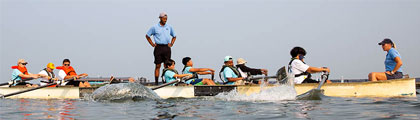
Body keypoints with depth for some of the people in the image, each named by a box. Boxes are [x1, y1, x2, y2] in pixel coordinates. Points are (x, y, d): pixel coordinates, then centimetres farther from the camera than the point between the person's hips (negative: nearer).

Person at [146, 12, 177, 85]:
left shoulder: (169, 27, 10)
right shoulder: (154, 27, 1)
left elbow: (174, 36, 23)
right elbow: (147, 36, 9)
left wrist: (171, 44, 10)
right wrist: (152, 44, 2)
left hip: (167, 48, 3)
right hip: (158, 47, -3)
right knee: (158, 65, -2)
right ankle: (156, 82, 0)